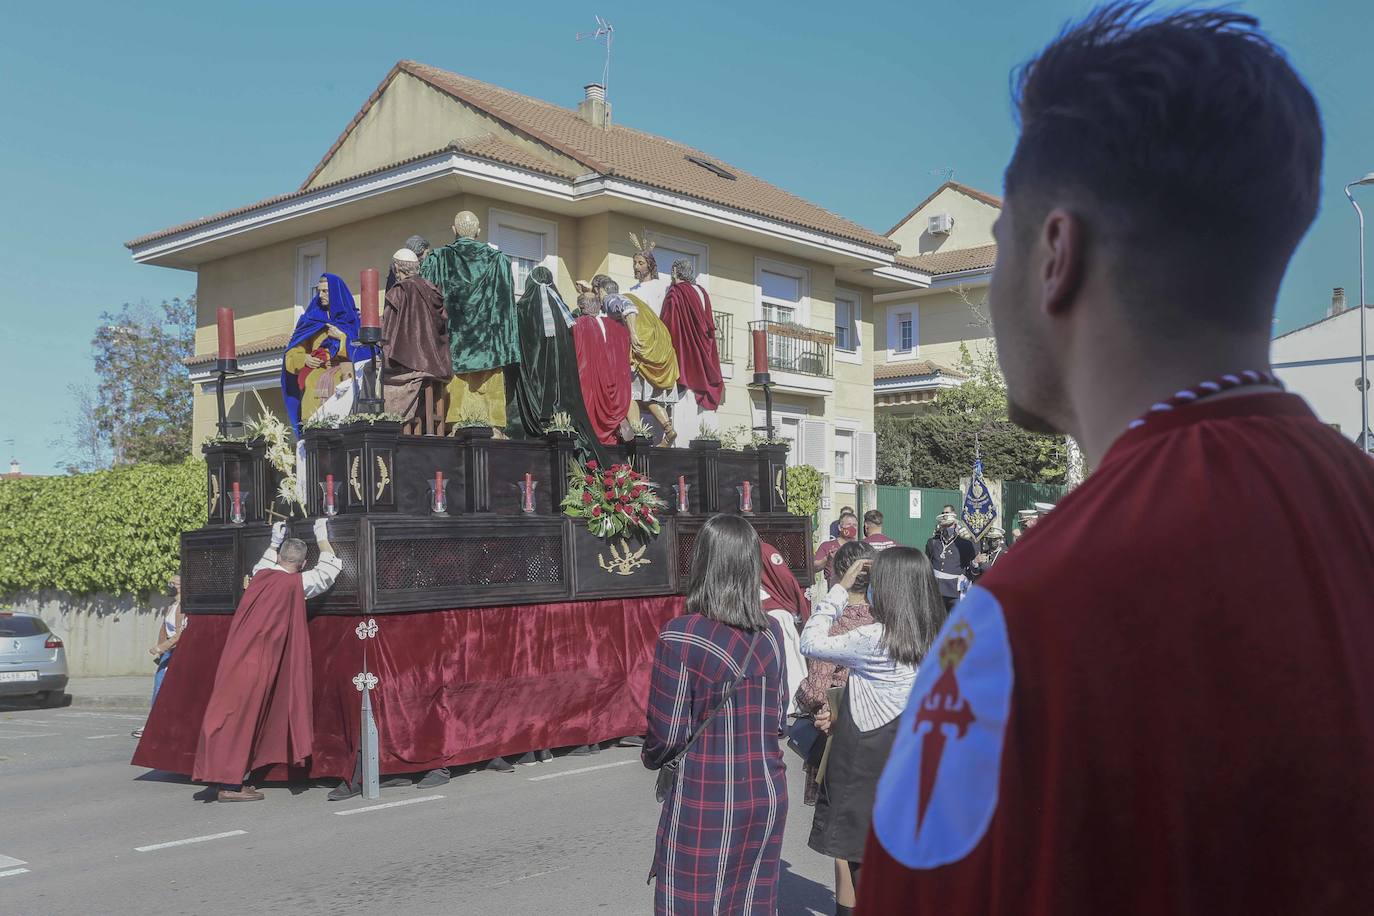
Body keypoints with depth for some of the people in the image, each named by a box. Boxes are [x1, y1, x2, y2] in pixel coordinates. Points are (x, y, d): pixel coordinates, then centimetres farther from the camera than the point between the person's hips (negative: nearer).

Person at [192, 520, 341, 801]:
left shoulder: (260, 577, 8)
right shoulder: (296, 583, -11)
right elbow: (329, 568, 1)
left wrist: (274, 542, 38)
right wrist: (322, 537, 12)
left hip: (238, 659, 7)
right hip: (257, 664, -7)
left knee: (239, 716, 10)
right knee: (241, 717, -5)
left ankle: (230, 778, 15)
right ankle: (230, 784, -2)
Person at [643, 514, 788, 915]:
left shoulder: (681, 636, -16)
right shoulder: (770, 633, 0)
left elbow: (666, 734, -13)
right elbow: (779, 718, 7)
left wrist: (650, 758, 8)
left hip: (706, 803, -5)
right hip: (768, 795, 5)